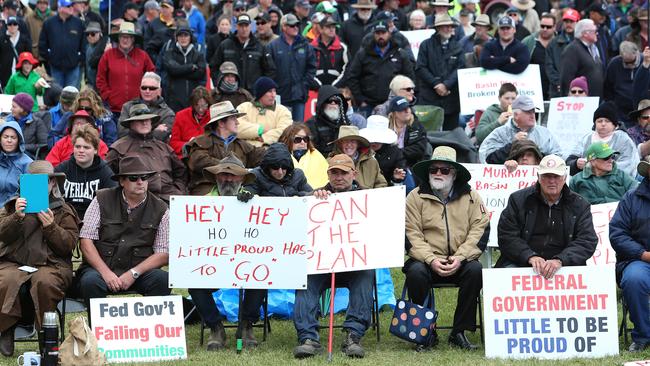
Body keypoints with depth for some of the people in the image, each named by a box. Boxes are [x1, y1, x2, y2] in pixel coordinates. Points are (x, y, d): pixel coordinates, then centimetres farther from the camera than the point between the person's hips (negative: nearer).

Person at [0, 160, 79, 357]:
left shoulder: (64, 211, 15)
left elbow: (69, 245, 3)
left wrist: (51, 227, -12)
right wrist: (17, 217, -14)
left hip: (51, 265, -1)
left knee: (45, 282, -37)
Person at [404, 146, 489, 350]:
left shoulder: (470, 197, 10)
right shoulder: (415, 197, 6)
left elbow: (478, 230, -1)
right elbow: (412, 234, -3)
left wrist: (460, 258, -16)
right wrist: (431, 260, -18)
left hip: (461, 261, 1)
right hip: (427, 260, -1)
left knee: (475, 270, -30)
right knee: (416, 272, -33)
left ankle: (459, 333, -18)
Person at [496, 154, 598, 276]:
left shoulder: (580, 205, 9)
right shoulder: (518, 199, 8)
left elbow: (588, 241, -1)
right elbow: (506, 236, 1)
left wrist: (560, 260, -19)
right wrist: (530, 257, -17)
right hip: (521, 264, -1)